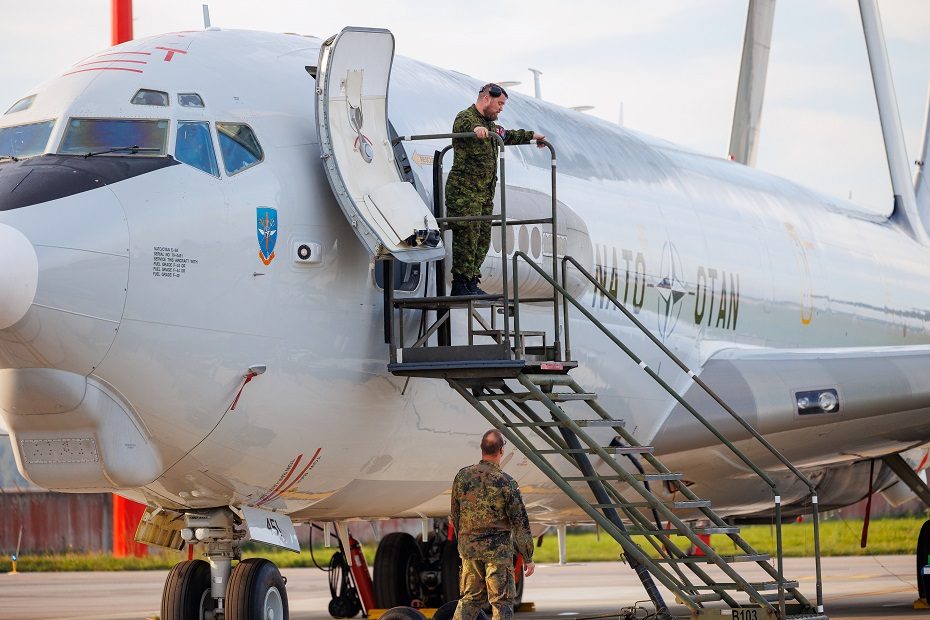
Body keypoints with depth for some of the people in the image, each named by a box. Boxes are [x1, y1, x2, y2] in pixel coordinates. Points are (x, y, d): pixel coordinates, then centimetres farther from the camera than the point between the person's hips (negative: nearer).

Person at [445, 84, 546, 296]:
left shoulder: (490, 125, 24)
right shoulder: (466, 118, -8)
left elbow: (508, 135, 44)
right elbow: (464, 125, -33)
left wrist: (531, 135, 53)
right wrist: (476, 129, -56)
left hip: (485, 192, 10)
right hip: (465, 192, -10)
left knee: (482, 240, 6)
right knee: (467, 238, -11)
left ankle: (471, 283, 10)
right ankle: (460, 285, -9)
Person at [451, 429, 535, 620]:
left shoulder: (462, 476, 2)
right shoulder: (506, 483, -13)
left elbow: (455, 515, 12)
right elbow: (520, 523, -9)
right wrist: (528, 558, -1)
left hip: (469, 548, 5)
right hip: (498, 550, -5)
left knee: (470, 598, 15)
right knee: (502, 602, 2)